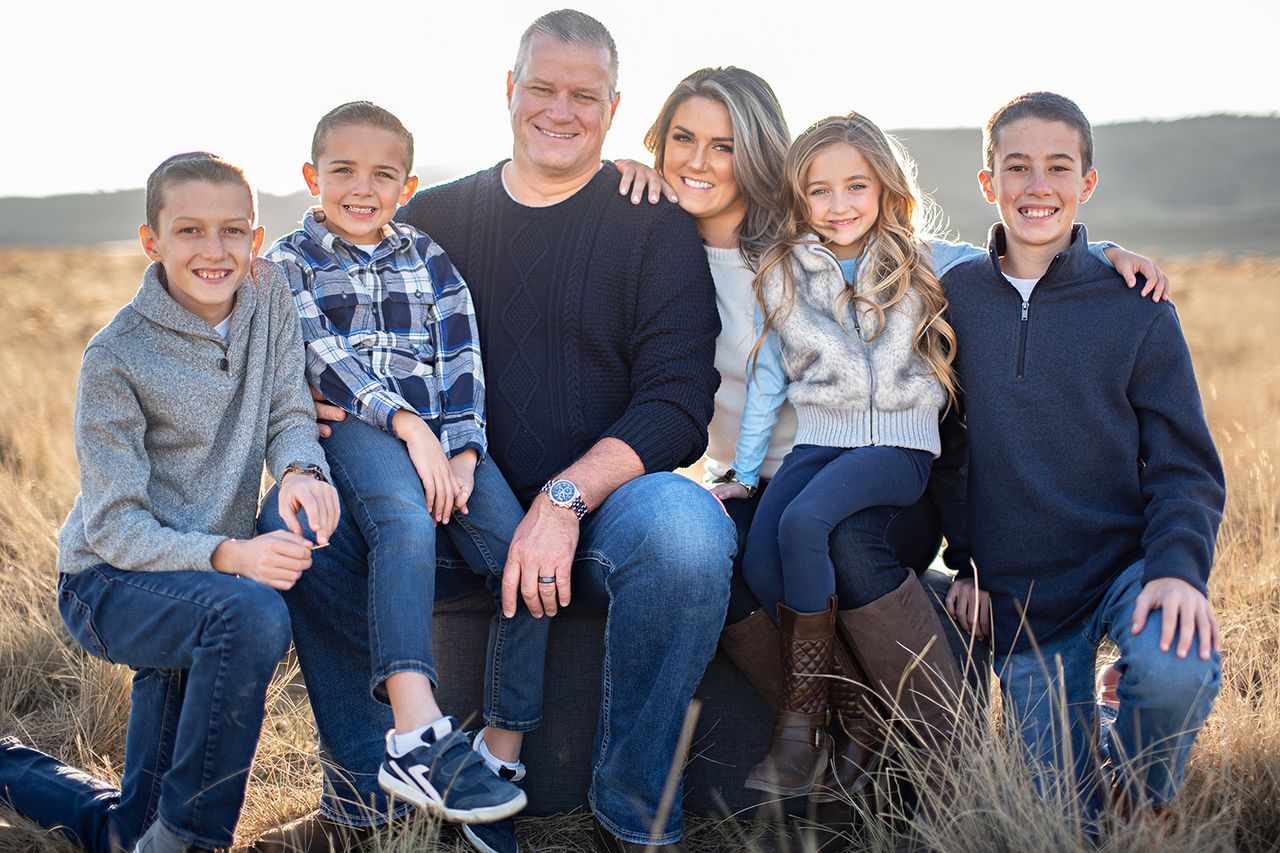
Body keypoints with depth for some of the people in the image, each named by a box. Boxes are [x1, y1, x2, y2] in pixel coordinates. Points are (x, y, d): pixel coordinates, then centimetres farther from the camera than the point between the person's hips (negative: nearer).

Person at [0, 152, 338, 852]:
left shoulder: (267, 293, -4)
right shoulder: (116, 357, -18)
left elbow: (289, 412, 0)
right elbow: (114, 526, -19)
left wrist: (299, 470, -25)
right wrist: (228, 555, -36)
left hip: (201, 580, 6)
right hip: (109, 582, -6)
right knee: (251, 613, -37)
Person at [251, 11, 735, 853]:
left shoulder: (655, 226, 1)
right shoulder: (433, 220, 12)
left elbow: (678, 403, -9)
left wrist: (566, 499, -23)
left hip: (605, 502, -3)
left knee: (685, 529, -35)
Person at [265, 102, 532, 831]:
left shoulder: (427, 257, 20)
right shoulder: (292, 262, 12)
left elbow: (461, 355, 9)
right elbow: (324, 359, -4)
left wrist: (462, 449, -7)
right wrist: (406, 425, -17)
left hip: (441, 433, 4)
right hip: (355, 426, -3)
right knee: (406, 522, -36)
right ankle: (419, 735, -47)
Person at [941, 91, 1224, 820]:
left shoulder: (1136, 310, -2)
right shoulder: (953, 299, 3)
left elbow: (1185, 467, -3)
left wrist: (1180, 568, -21)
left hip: (1127, 563, -1)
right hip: (1017, 599, 1)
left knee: (1176, 673, -34)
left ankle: (1142, 799, 0)